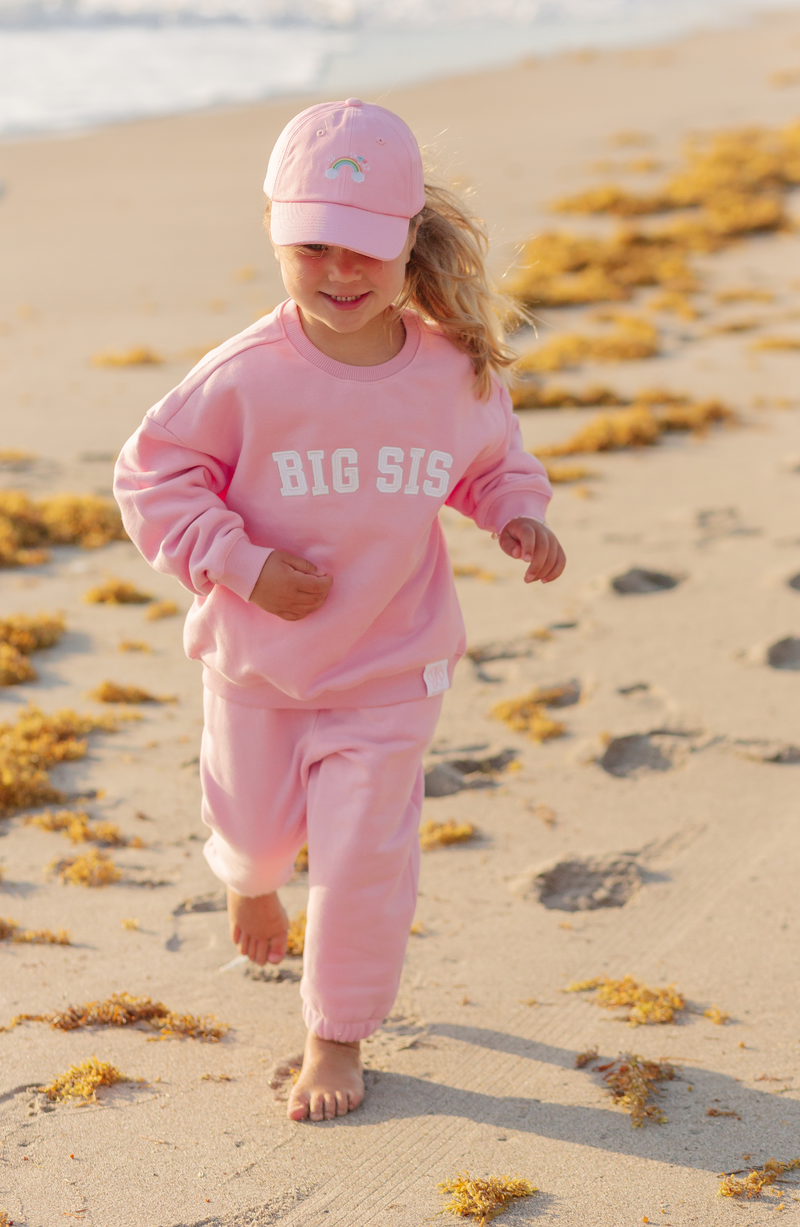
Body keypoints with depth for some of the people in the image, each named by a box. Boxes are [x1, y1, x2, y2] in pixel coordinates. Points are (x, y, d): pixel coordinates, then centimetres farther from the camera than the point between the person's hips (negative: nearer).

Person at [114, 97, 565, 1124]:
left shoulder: (457, 373, -11)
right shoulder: (247, 376, -20)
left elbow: (494, 465, 9)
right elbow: (153, 474, -11)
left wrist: (520, 518, -11)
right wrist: (241, 564, -20)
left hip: (391, 670, 1)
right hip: (258, 662, 0)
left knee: (364, 859, 1)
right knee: (255, 823, 19)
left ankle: (337, 1037, 24)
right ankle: (248, 879, 59)